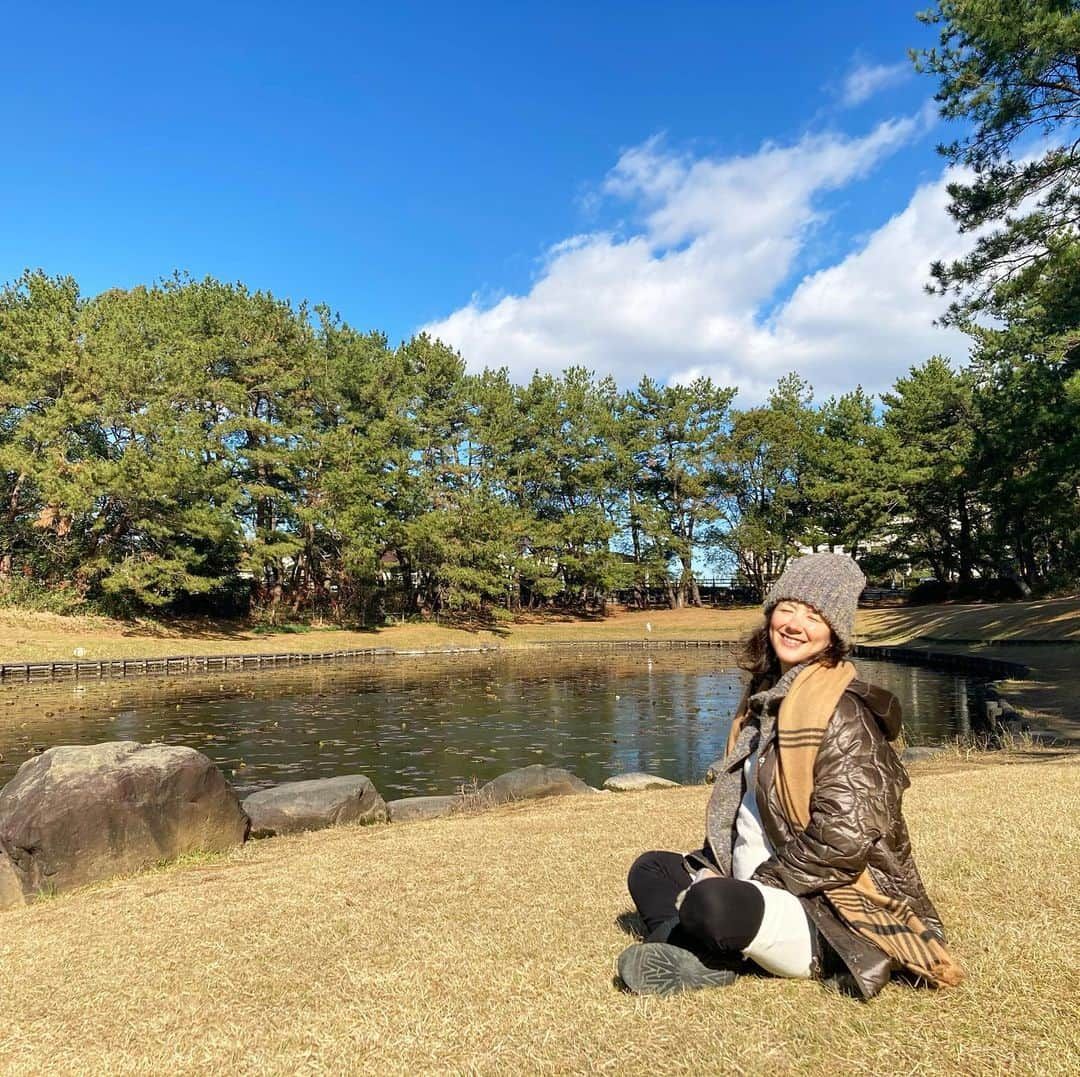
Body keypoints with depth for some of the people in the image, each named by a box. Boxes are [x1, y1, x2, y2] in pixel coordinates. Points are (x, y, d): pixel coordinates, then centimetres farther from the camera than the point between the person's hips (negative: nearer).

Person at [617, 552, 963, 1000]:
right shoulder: (767, 695, 10)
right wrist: (711, 870, 5)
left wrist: (757, 884, -16)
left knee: (710, 904, -35)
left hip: (827, 917, -10)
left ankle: (709, 959, -2)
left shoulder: (840, 712, -17)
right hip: (757, 885, 10)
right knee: (650, 868, 14)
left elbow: (844, 838, -24)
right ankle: (697, 956, -12)